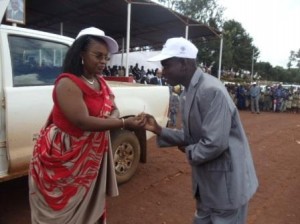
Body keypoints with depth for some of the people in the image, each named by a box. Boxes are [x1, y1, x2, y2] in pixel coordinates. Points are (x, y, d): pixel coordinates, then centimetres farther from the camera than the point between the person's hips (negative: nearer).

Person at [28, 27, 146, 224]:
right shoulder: (67, 84, -22)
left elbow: (114, 110, 7)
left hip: (92, 154, 7)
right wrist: (124, 124, -31)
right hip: (62, 155, -7)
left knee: (88, 205, 22)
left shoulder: (101, 83, 4)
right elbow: (83, 121, -29)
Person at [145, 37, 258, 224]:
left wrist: (190, 152, -12)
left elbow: (215, 143, -31)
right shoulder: (187, 93, 4)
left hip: (227, 182, -9)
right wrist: (159, 130, -3)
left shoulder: (212, 90, -26)